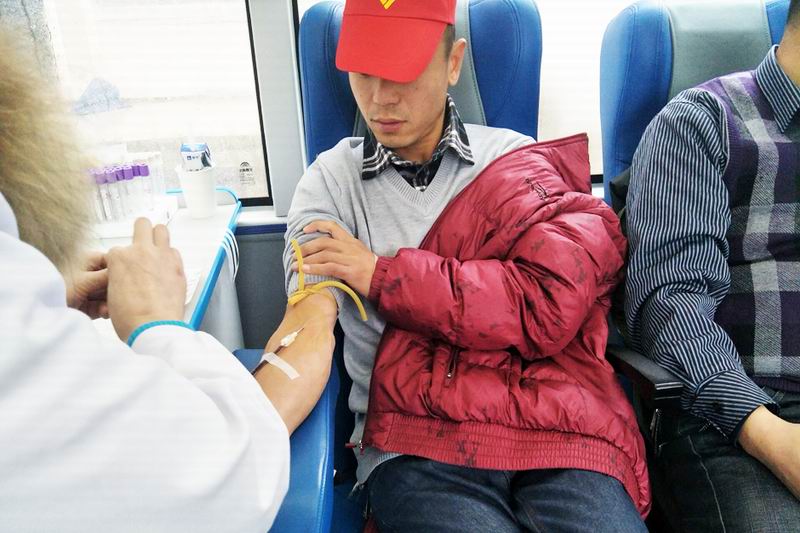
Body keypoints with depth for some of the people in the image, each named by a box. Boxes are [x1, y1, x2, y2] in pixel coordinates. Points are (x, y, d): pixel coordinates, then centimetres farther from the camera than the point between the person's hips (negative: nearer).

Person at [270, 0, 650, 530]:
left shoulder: (519, 160, 8)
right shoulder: (331, 180, 9)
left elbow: (551, 304, -7)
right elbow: (308, 325, -4)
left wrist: (382, 274, -4)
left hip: (557, 433, 2)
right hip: (418, 444, -1)